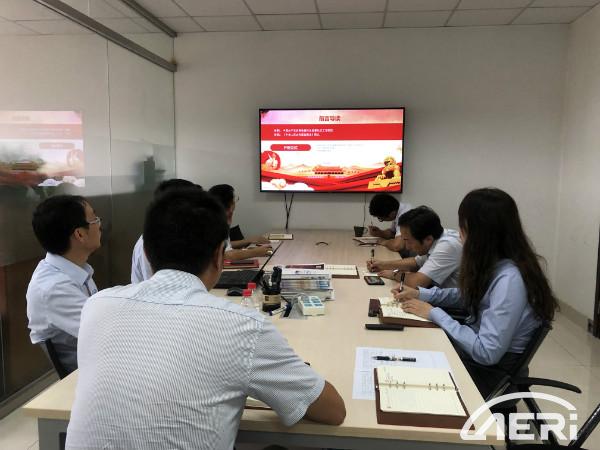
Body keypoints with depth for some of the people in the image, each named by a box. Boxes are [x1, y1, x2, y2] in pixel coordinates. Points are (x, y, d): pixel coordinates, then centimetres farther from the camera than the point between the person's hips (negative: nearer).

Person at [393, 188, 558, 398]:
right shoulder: (492, 264, -4)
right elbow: (467, 296, 14)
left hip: (490, 370, -7)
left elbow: (487, 352, -28)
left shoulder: (509, 280, -29)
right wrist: (420, 294, 1)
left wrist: (434, 313, -21)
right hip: (472, 348, 7)